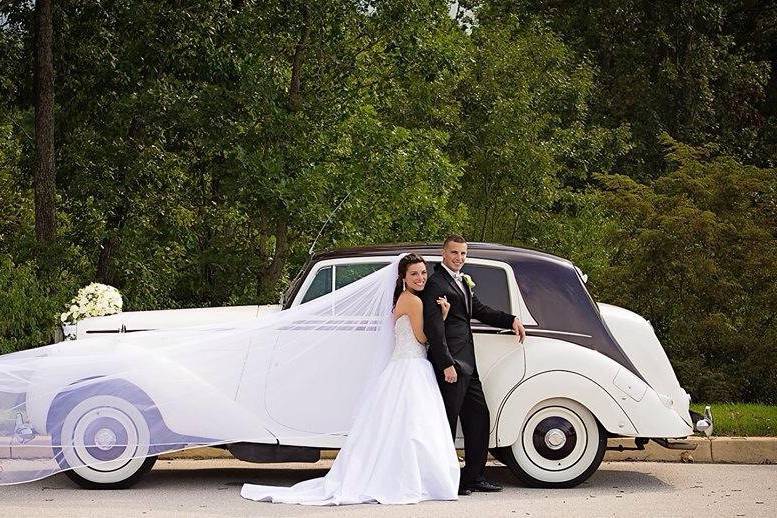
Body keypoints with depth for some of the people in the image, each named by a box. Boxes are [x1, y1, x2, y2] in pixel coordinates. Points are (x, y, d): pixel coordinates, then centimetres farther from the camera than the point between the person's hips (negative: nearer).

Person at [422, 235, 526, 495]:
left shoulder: (463, 282, 18)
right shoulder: (436, 283, -12)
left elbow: (480, 310, 23)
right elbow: (434, 327, -18)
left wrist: (512, 320, 9)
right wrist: (446, 364, -23)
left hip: (467, 364, 10)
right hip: (450, 363, -10)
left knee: (478, 418, 13)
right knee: (448, 422, -3)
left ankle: (474, 477, 20)